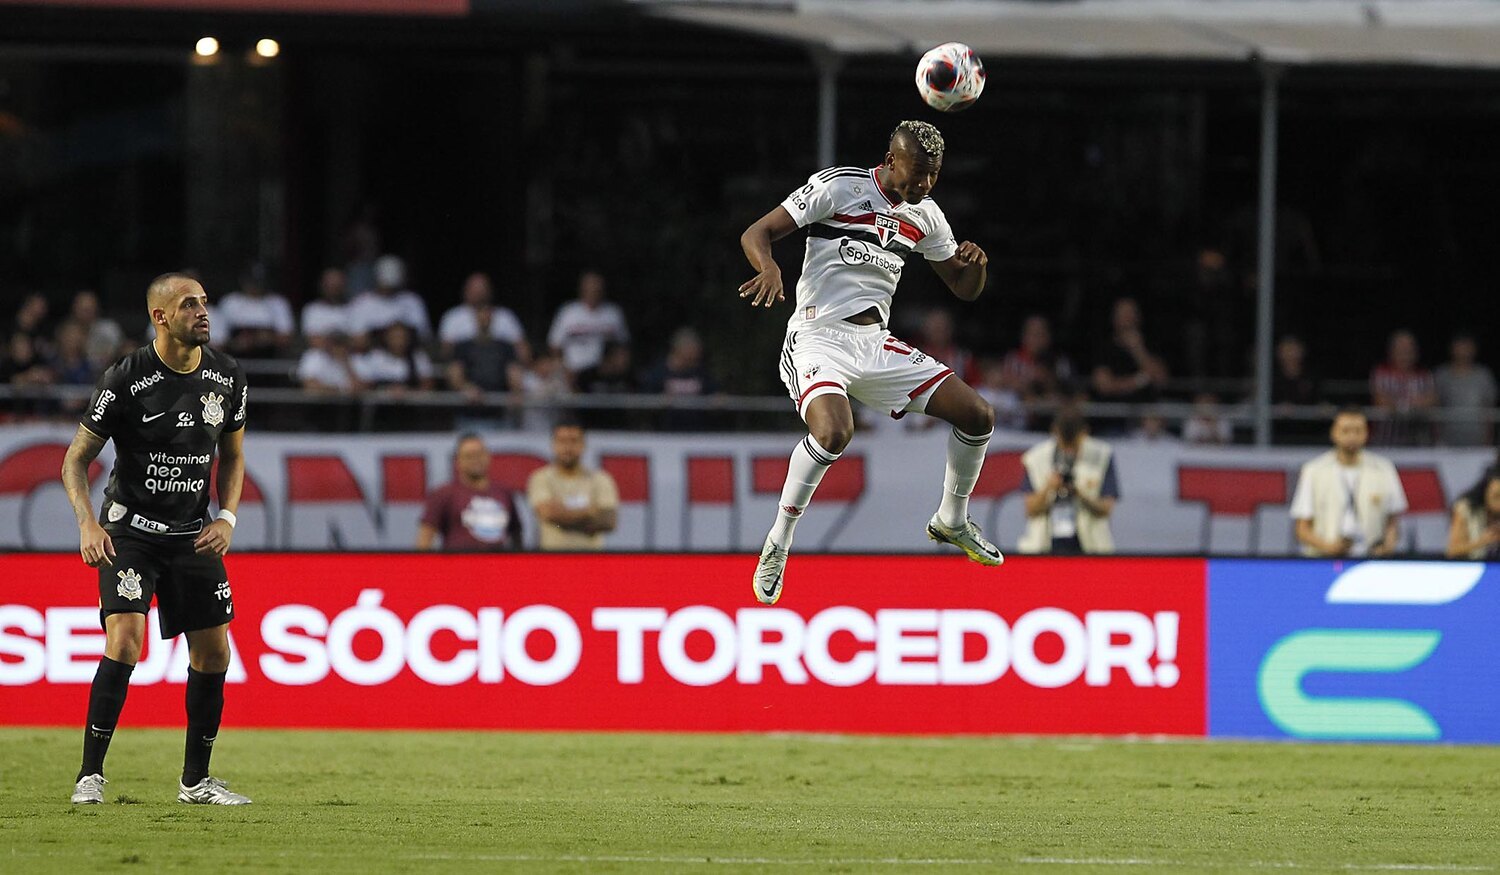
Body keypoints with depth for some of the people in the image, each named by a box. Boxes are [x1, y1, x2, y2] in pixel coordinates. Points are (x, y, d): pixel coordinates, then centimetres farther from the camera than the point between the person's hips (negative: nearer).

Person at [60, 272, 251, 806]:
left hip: (193, 536, 5)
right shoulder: (126, 380, -15)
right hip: (129, 530, -5)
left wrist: (226, 517, -1)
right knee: (125, 638, -21)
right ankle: (91, 775, -15)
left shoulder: (227, 377, -1)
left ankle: (196, 780, 18)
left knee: (213, 652, 3)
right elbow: (76, 459, -7)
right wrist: (88, 524, -21)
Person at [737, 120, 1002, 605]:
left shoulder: (925, 214, 10)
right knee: (834, 431, -35)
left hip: (875, 344, 6)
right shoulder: (838, 187, -8)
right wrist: (769, 269, -32)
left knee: (978, 416, -1)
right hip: (818, 338, -6)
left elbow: (964, 288, 19)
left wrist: (976, 263, -5)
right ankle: (778, 543, -16)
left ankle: (952, 521, 24)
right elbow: (756, 233, -9)